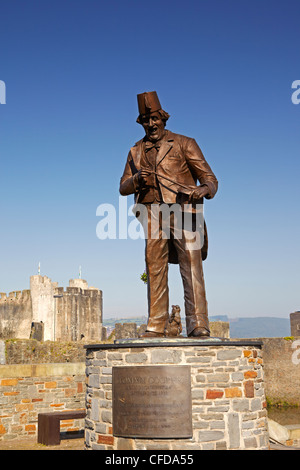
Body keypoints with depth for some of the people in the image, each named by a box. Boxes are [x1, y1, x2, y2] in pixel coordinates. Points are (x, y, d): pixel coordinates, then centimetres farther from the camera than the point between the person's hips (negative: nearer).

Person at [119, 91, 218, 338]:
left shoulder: (184, 144, 10)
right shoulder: (137, 151, 21)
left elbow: (209, 177, 5)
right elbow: (123, 188, 18)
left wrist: (204, 189, -19)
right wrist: (136, 180, -5)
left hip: (182, 209, -3)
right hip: (152, 213, 3)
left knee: (191, 267, -10)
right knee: (155, 269, -1)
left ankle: (198, 325, -10)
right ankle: (156, 326, 3)